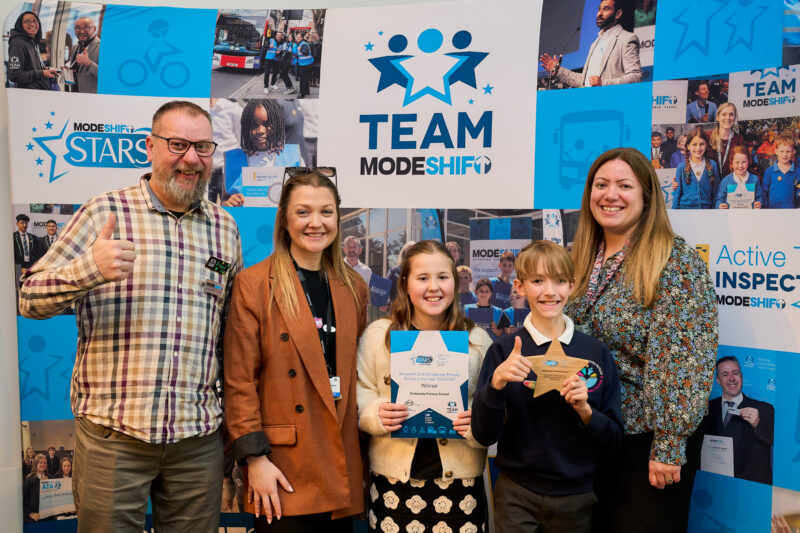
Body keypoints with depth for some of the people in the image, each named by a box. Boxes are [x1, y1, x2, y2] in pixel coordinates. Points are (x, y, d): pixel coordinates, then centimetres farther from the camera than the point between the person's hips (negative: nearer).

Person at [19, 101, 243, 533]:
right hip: (113, 432, -3)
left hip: (198, 435, 3)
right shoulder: (103, 213, -1)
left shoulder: (225, 228, 9)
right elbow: (30, 299, -3)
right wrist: (89, 267, -23)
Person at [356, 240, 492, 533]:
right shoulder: (378, 333, 2)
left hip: (458, 479, 1)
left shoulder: (478, 339, 3)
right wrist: (377, 414, -18)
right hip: (394, 478, 0)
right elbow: (359, 395, 2)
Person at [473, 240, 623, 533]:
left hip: (576, 497, 2)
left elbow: (613, 439, 0)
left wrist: (585, 410, -19)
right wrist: (497, 383, -26)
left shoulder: (597, 352, -3)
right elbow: (483, 435, -11)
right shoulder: (504, 351, -7)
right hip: (516, 495, -2)